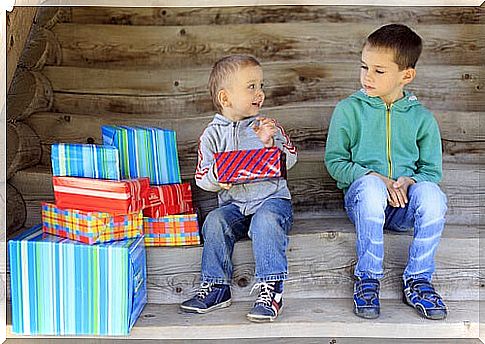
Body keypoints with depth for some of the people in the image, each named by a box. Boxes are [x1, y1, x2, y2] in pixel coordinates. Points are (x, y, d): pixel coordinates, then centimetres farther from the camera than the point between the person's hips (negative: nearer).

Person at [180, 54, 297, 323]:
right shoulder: (212, 134, 5)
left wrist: (271, 144, -17)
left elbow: (290, 159, 1)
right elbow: (201, 178, 4)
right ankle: (216, 286, -12)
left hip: (272, 197, -1)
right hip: (233, 204, 2)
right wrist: (216, 176, -19)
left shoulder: (268, 126, 6)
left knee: (266, 220, -32)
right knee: (215, 221, -25)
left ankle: (271, 288, -25)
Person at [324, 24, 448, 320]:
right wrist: (376, 178, -14)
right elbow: (335, 161, 1)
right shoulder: (349, 109, 5)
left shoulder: (422, 118, 10)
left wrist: (409, 180, -14)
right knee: (370, 186, -37)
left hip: (404, 205, 2)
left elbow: (432, 170, 10)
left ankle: (418, 279, -16)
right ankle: (368, 278, -23)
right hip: (361, 197, -1)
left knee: (431, 193, -32)